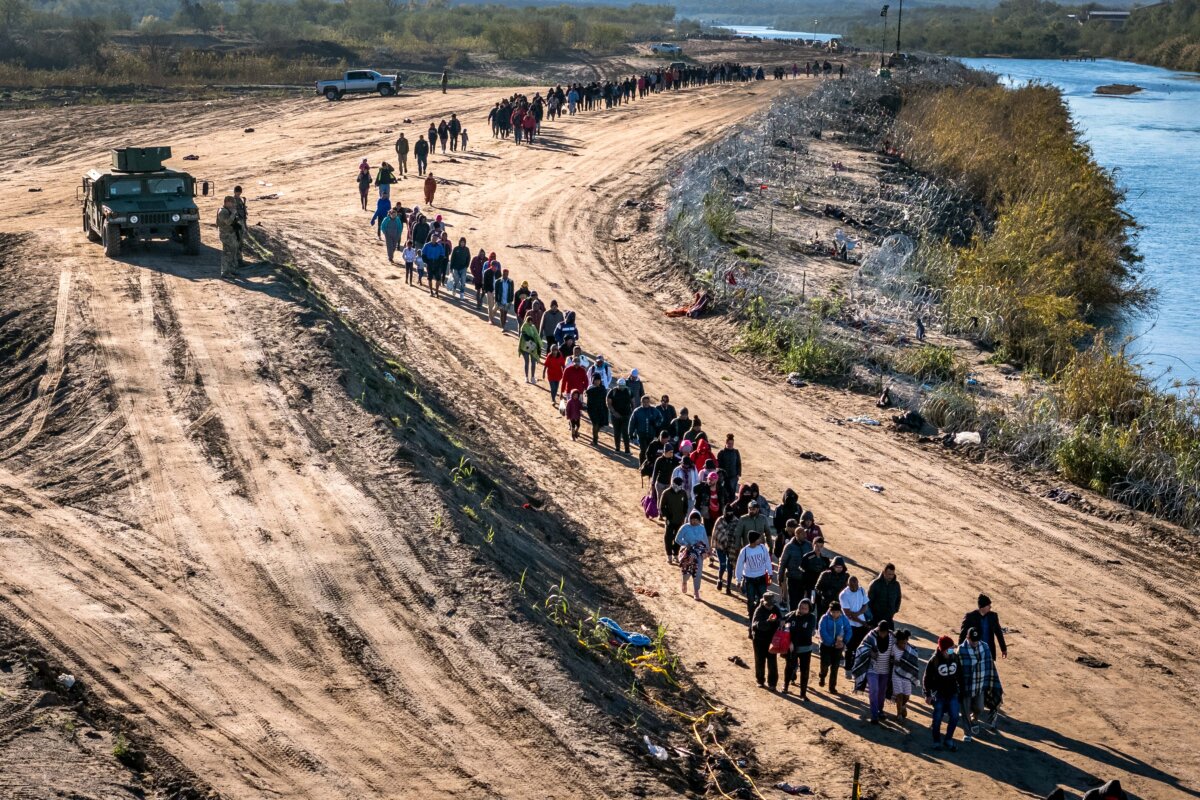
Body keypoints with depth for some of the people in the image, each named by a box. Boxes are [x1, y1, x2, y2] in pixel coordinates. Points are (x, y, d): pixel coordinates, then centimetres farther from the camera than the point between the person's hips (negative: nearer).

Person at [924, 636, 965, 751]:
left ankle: (948, 740, 18)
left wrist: (962, 689, 12)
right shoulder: (934, 661, -15)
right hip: (939, 694, -4)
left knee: (954, 717, 0)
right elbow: (927, 678, -8)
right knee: (937, 718, 3)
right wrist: (928, 694, -8)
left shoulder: (955, 658, -3)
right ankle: (937, 741, 20)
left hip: (953, 694, 4)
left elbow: (960, 675, 10)